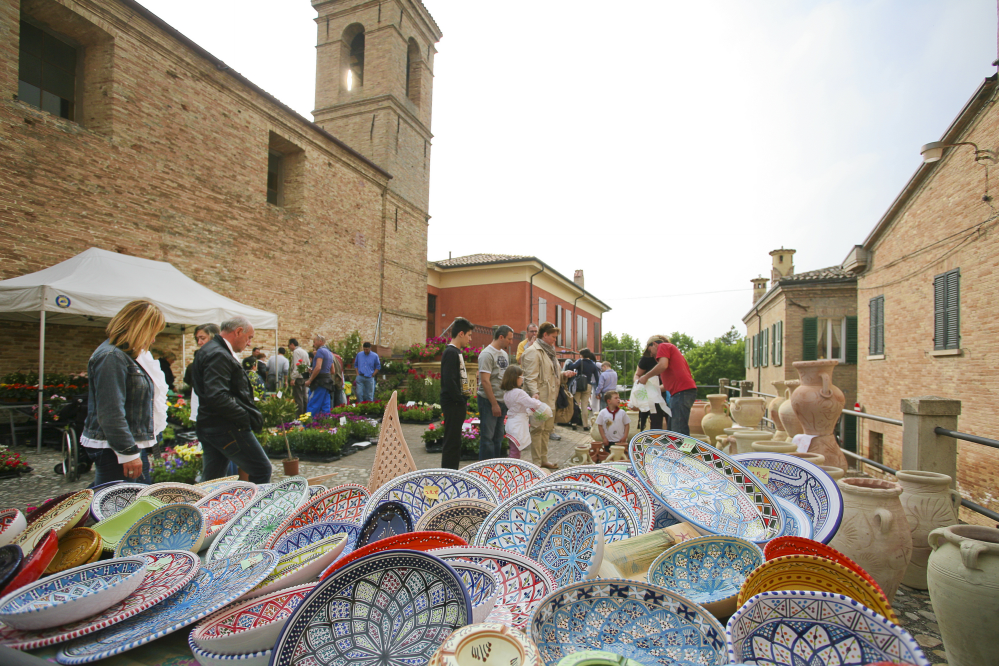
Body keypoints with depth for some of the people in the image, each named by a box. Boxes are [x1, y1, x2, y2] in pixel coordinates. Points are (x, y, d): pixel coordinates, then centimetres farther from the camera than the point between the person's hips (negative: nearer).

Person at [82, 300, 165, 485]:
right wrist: (129, 452, -21)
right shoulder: (111, 357, -17)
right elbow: (111, 413, -23)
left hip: (121, 446, 11)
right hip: (112, 449, -10)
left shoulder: (124, 355, 16)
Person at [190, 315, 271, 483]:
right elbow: (217, 396, -27)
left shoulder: (209, 350, 16)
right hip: (226, 428, -11)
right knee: (262, 470, -2)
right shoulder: (219, 355, -17)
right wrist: (247, 417, -20)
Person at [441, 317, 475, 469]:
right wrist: (461, 400, -16)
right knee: (452, 441, -4)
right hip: (453, 404, -10)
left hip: (457, 404, 10)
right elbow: (449, 381, -23)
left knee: (455, 441, 16)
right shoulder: (450, 352, -15)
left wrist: (463, 401, 12)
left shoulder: (456, 352, 16)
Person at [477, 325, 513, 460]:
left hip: (502, 401, 9)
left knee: (498, 435, 15)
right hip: (488, 401, -9)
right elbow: (485, 381, -19)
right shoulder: (487, 354, -14)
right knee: (487, 436, -2)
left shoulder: (504, 354, 13)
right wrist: (494, 404, -18)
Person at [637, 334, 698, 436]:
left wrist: (646, 376, -4)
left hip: (682, 391, -10)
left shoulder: (663, 346, 4)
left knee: (679, 430, -14)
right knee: (672, 429, 13)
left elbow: (663, 365, -15)